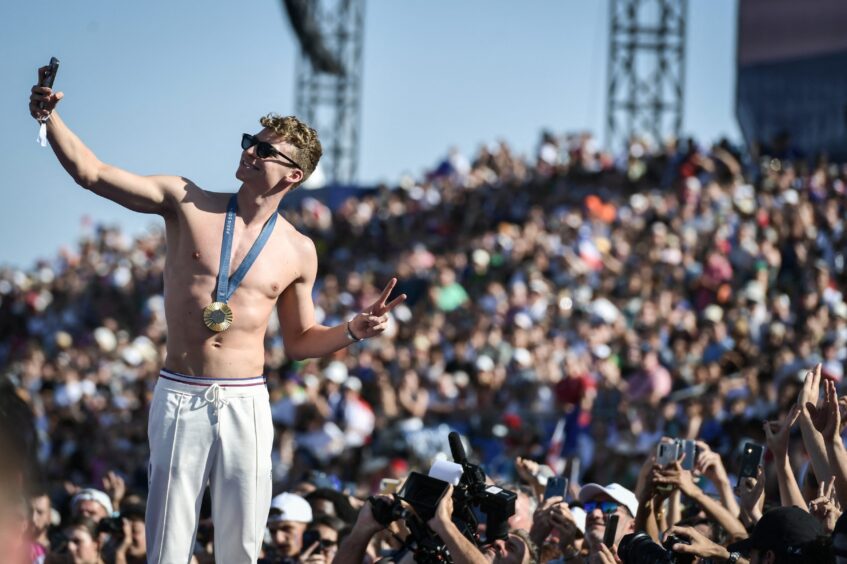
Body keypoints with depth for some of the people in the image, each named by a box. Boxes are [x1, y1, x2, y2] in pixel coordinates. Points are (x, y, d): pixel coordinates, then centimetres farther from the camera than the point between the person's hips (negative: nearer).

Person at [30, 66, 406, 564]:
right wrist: (49, 117, -14)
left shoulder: (298, 252, 7)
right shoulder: (186, 203, 2)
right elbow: (90, 172, -3)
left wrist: (354, 331, 1)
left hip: (246, 403, 1)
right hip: (179, 396, -1)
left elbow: (300, 341, 17)